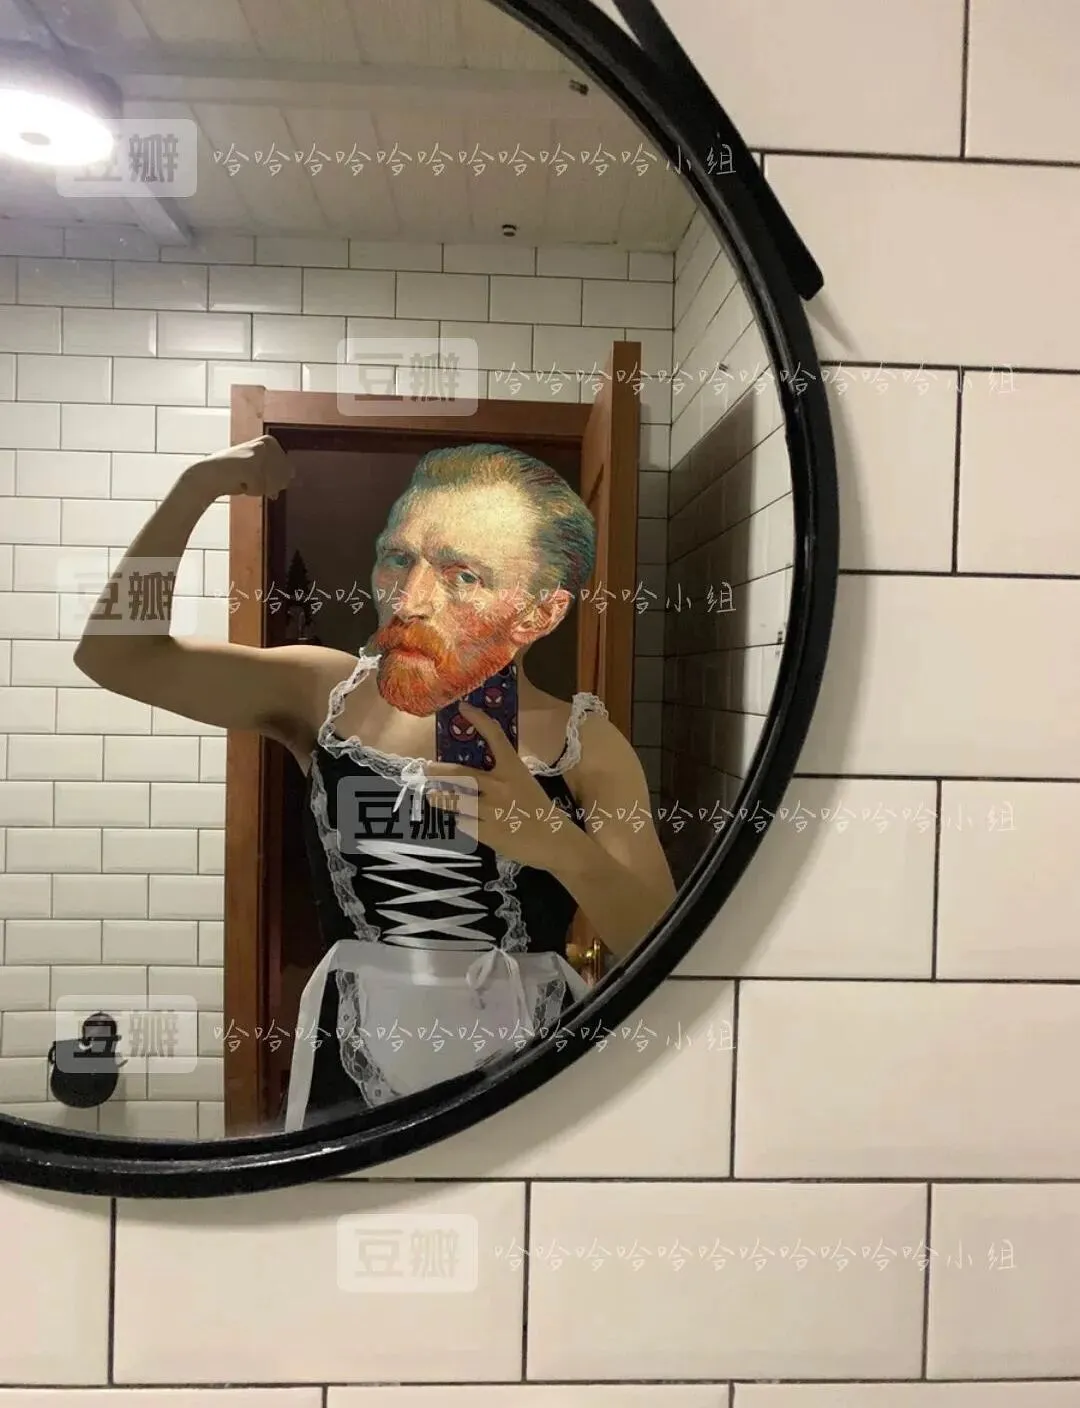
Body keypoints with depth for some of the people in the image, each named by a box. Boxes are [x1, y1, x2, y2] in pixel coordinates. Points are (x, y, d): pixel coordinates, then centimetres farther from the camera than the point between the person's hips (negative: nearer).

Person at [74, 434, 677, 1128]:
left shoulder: (586, 745, -11)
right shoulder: (328, 693, -4)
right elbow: (120, 654, -5)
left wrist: (566, 849, -32)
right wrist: (195, 489, -14)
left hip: (528, 1066, -1)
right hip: (352, 1060, 2)